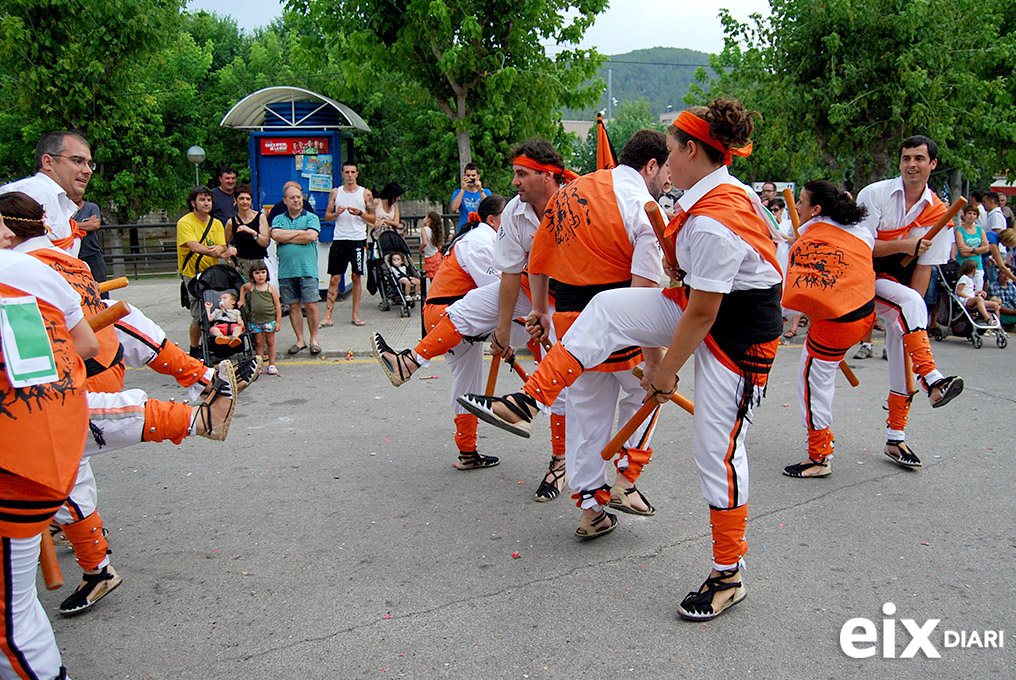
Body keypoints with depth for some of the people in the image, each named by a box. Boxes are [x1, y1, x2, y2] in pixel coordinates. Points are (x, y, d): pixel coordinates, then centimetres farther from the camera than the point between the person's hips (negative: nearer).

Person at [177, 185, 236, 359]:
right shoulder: (185, 222, -6)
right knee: (199, 314, -8)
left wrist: (219, 249, -28)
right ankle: (194, 350, 8)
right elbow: (194, 247, -22)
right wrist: (220, 253, -35)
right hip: (193, 274, -5)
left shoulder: (216, 223, 11)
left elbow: (222, 246, -1)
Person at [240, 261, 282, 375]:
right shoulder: (250, 286, 2)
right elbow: (242, 287, 28)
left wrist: (278, 321, -6)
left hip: (270, 319, -1)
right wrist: (242, 300, 21)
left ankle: (271, 365, 13)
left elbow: (278, 305, -2)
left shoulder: (271, 288, -3)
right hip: (255, 320, 2)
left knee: (270, 342, 6)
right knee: (259, 342, 6)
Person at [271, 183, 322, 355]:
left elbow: (312, 236, -11)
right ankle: (300, 340, 15)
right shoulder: (278, 219, 13)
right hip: (286, 271, 2)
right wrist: (300, 232, -6)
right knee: (293, 306, 6)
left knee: (311, 306, -5)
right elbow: (275, 235, -7)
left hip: (307, 270, -2)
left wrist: (287, 238, -5)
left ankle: (314, 340, 7)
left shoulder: (311, 217, 7)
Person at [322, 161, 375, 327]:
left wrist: (360, 214, -13)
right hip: (339, 239, 1)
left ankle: (355, 315, 13)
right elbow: (327, 215, 11)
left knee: (356, 277, 4)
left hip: (358, 240, -1)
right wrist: (336, 214, -10)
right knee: (334, 278, -1)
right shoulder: (335, 192, 9)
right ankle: (327, 316, 1)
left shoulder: (365, 193, 5)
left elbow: (373, 218, 5)